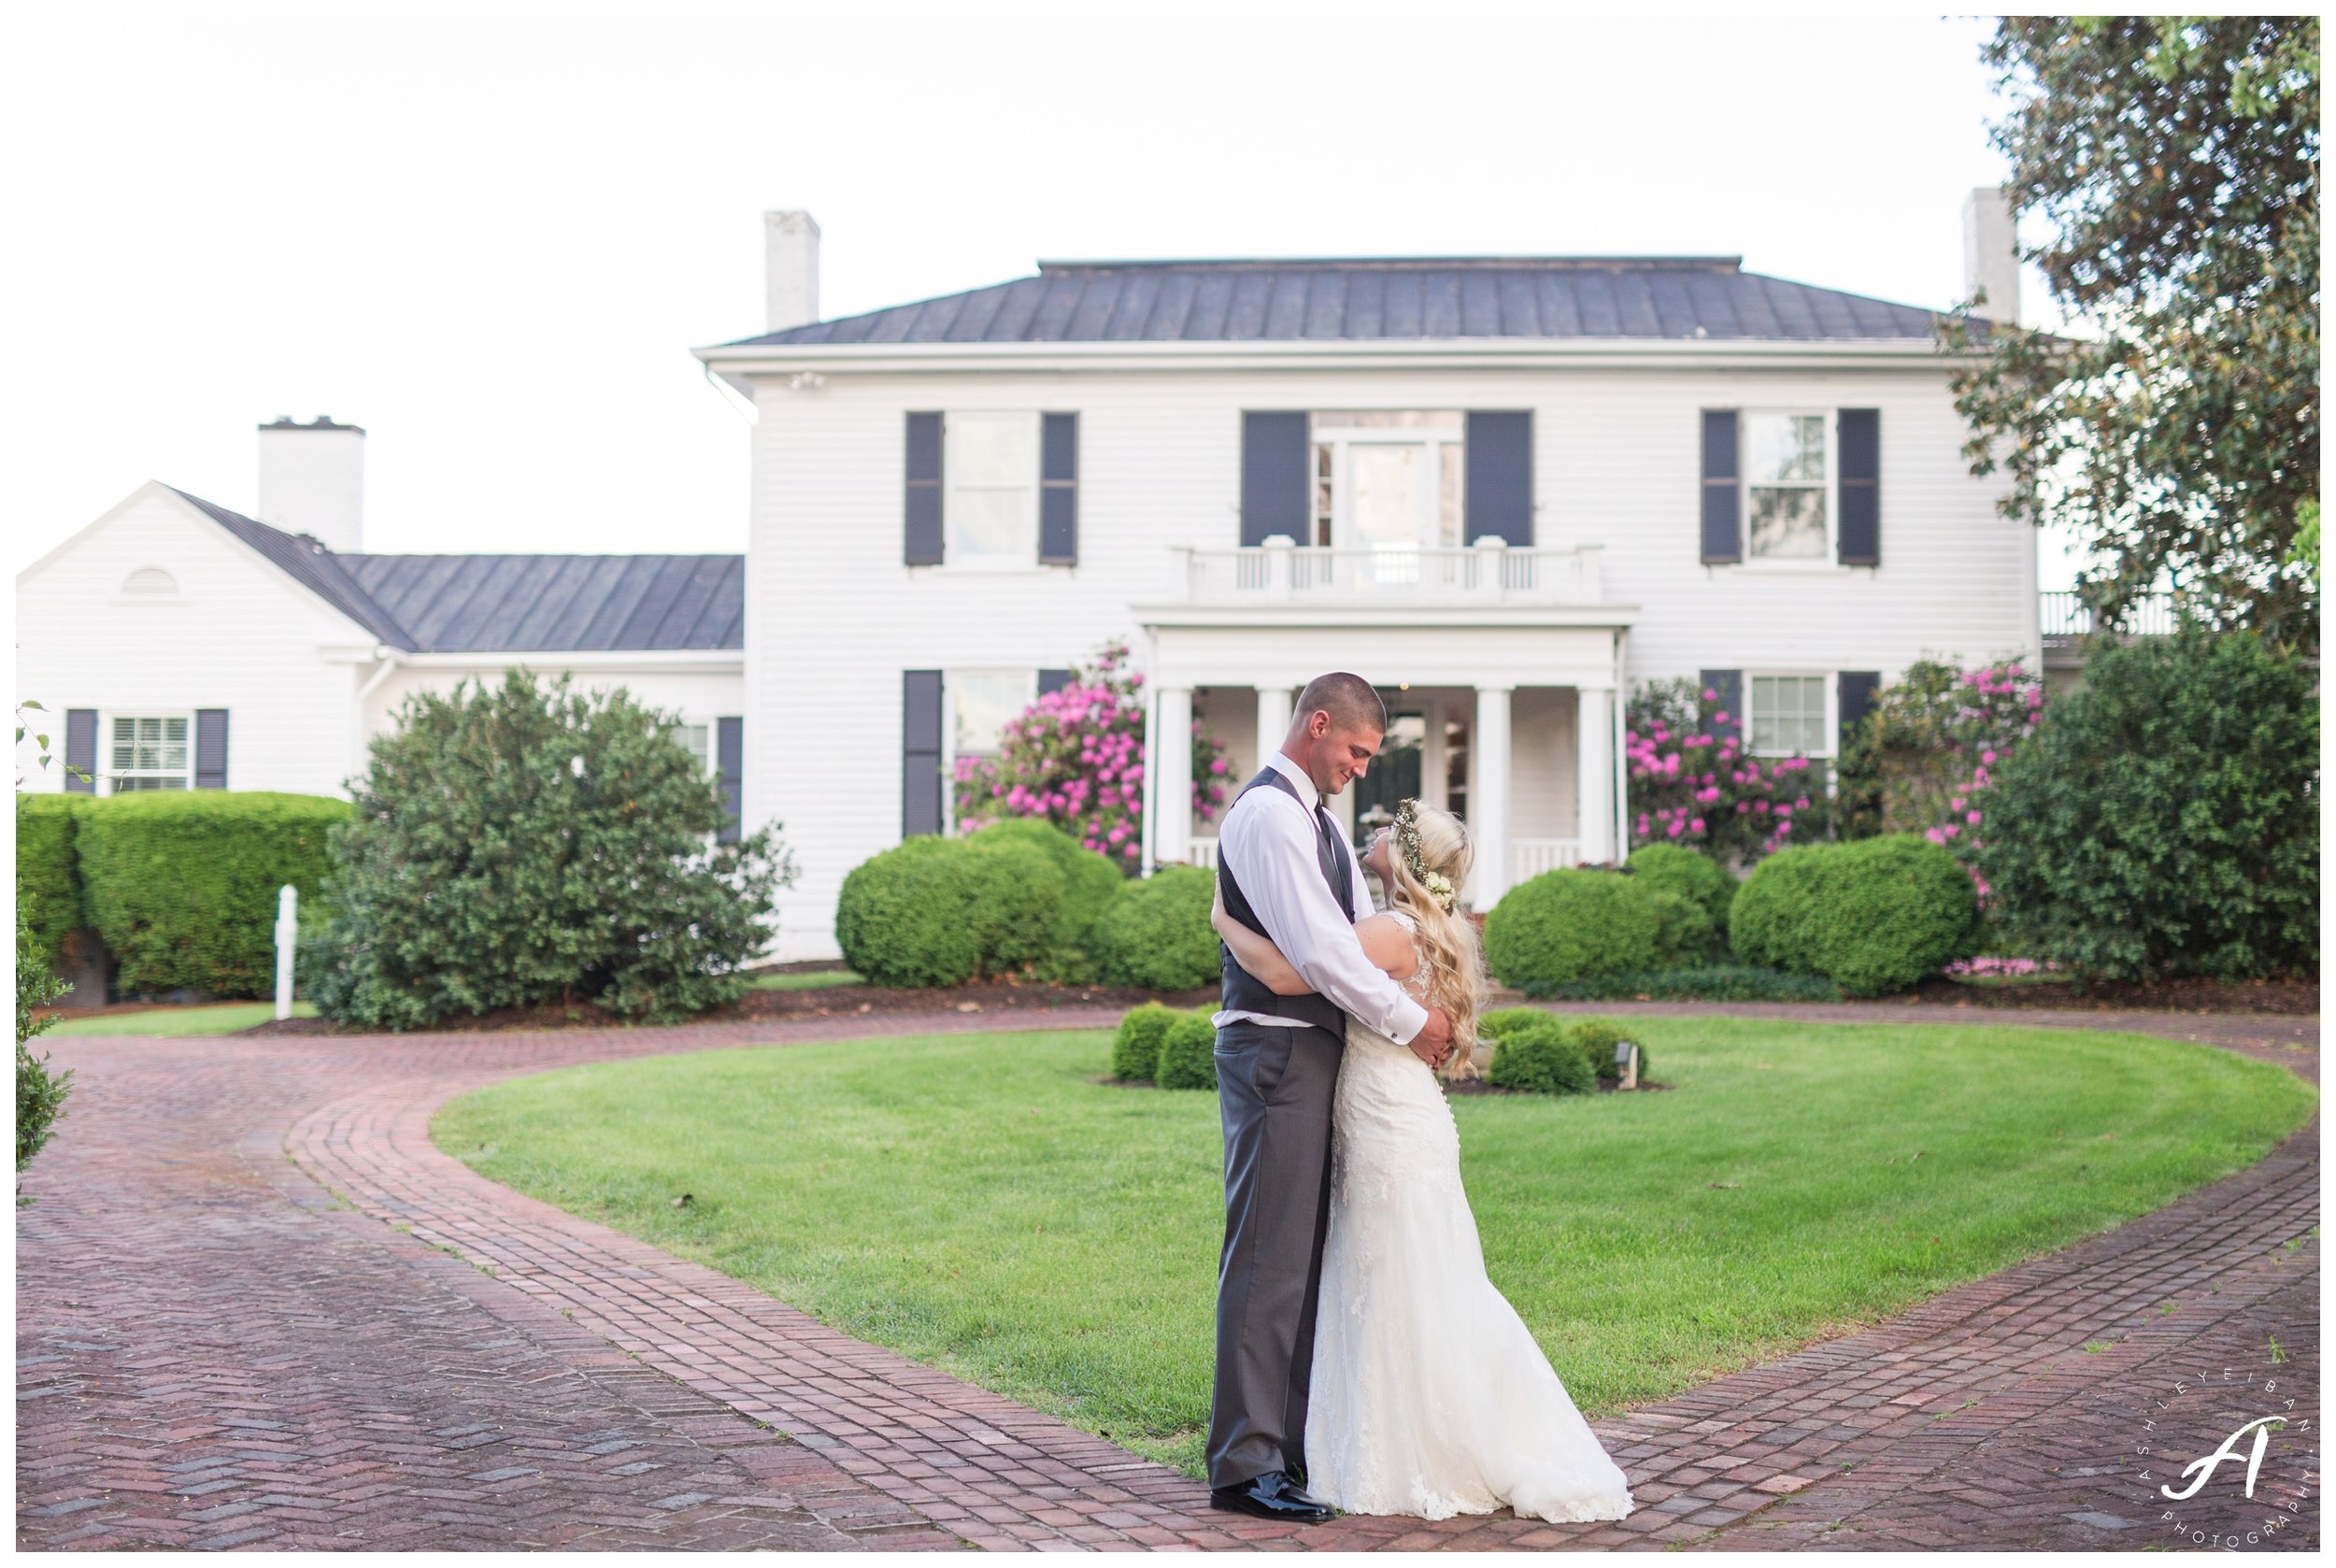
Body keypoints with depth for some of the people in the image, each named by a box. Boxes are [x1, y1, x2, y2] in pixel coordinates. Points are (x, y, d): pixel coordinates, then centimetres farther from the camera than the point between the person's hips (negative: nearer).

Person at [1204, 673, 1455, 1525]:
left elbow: (1362, 932, 18)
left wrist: (1424, 1011, 3)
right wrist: (1408, 1022, -11)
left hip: (1319, 1050, 10)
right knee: (1268, 1258, -8)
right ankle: (1244, 1463, -3)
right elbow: (1317, 948, -20)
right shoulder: (1266, 814, -14)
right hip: (1275, 1052, -10)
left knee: (1311, 1253, 13)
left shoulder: (1317, 817, 19)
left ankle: (1298, 1439, 22)